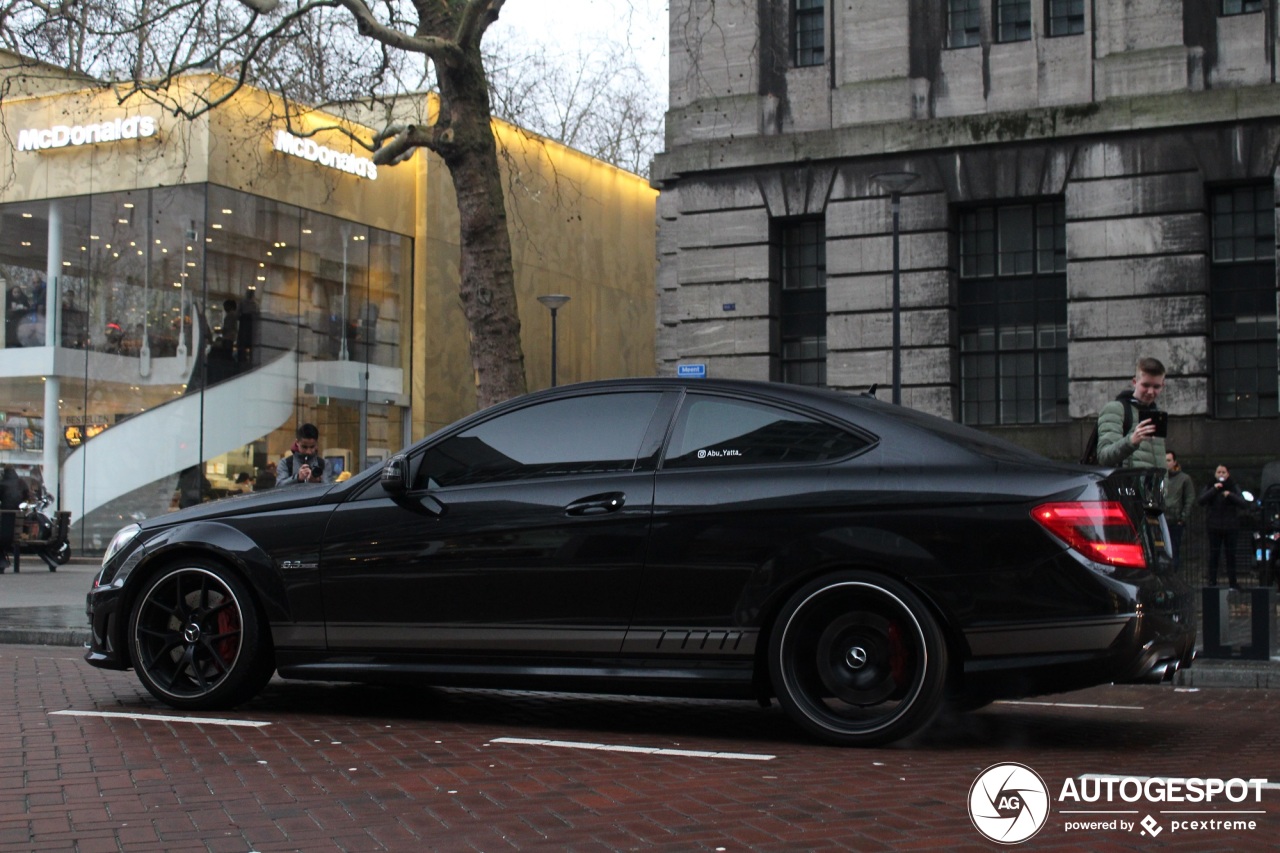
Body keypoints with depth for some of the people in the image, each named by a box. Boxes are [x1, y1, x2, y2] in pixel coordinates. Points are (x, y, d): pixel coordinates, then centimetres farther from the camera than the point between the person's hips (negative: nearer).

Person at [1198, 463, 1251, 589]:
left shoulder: (1233, 488, 5)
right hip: (1214, 527, 0)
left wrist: (1230, 495, -18)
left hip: (1231, 527, 0)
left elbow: (1244, 504, -6)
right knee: (1213, 554, -1)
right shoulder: (1210, 487, 5)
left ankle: (1232, 582, 7)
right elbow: (1201, 501, -12)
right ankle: (1212, 581, 3)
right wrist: (1214, 489, -19)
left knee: (1231, 554, 1)